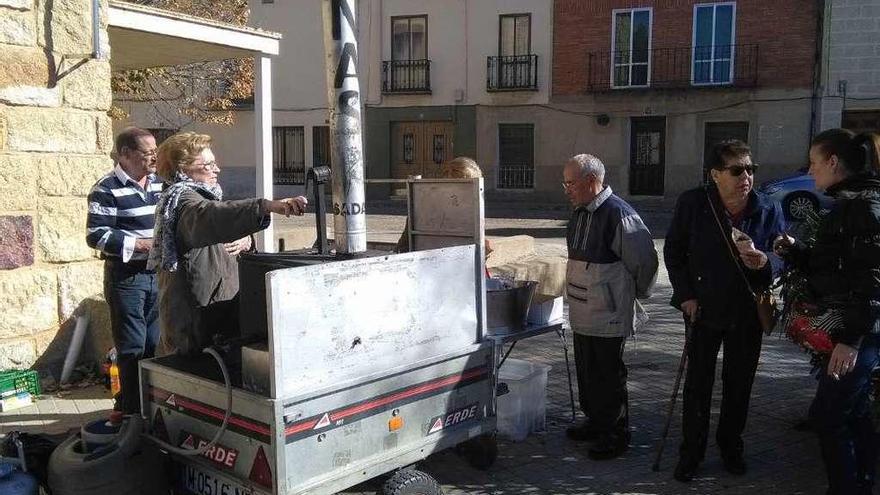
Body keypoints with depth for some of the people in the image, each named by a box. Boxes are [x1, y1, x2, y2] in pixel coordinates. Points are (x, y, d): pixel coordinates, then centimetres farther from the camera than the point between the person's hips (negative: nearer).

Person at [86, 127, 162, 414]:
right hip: (126, 275, -6)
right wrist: (141, 244, -20)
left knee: (155, 344, 14)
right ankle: (131, 409, 13)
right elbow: (96, 235, -15)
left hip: (159, 273, 6)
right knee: (132, 347, 1)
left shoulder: (160, 183, 9)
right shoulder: (107, 190, -11)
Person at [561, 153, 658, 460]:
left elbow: (646, 261, -14)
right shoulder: (580, 213, 10)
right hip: (582, 313, 9)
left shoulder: (618, 215, -20)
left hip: (609, 317, -9)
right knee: (587, 372, 18)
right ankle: (596, 423, 35)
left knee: (609, 376, 2)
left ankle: (617, 435, 16)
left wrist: (637, 293, -1)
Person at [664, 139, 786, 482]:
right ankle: (691, 451, 21)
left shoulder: (769, 210, -7)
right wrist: (685, 295, -7)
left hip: (748, 312, 2)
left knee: (739, 383, 14)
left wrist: (765, 261, -24)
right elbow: (673, 251, -2)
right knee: (697, 384, 6)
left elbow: (783, 258, 1)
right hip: (703, 309, -2)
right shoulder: (692, 204, -11)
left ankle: (730, 445, 34)